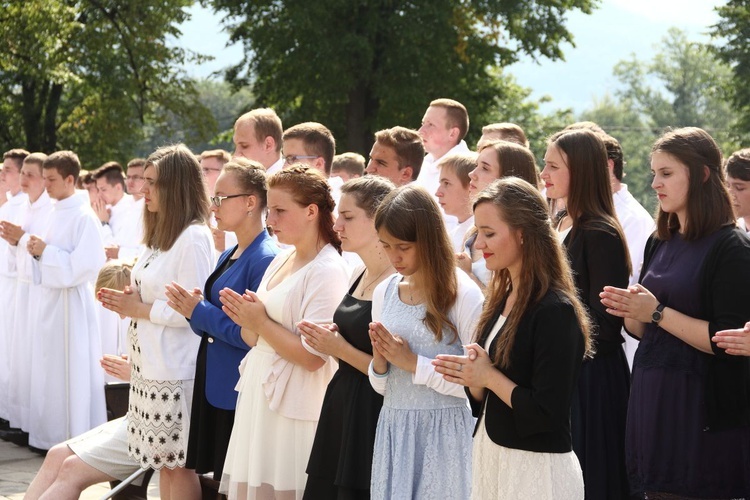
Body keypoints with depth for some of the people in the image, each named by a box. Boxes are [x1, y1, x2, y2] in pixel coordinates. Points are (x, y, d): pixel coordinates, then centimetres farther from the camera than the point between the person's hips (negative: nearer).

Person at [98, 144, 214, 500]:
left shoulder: (194, 237, -15)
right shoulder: (161, 233, 14)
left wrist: (141, 310, -12)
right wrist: (128, 301, 5)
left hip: (173, 370, -9)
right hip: (148, 364, 9)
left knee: (176, 464, -1)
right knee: (163, 462, 13)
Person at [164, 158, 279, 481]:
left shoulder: (266, 259, -16)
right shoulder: (228, 256, 13)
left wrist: (200, 312, -15)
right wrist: (194, 310, -2)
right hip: (214, 387, 9)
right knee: (220, 480, 14)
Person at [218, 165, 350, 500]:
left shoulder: (328, 271, -14)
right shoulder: (281, 261, 11)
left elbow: (313, 357, -19)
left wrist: (261, 323, -12)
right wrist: (246, 320, -4)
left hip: (295, 406, -8)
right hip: (260, 396, 8)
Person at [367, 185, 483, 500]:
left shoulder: (463, 294, -10)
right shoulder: (384, 293, 8)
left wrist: (414, 363, -14)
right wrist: (380, 361, -7)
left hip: (444, 431, -5)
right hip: (393, 429, 5)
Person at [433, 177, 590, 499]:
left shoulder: (555, 312, -16)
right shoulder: (500, 301, 8)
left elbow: (549, 414, -21)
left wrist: (490, 377, -14)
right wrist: (473, 376, -7)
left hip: (537, 470, -8)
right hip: (489, 458, 8)